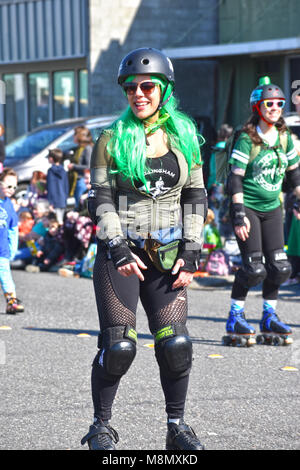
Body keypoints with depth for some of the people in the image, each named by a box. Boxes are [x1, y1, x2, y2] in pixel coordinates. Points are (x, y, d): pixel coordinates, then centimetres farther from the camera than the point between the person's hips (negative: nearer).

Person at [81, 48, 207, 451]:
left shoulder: (184, 137, 8)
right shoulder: (112, 139, 1)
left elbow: (196, 197, 9)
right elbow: (101, 200, -3)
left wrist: (190, 252, 0)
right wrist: (118, 250, -13)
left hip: (168, 256, 2)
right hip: (120, 254, -2)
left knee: (176, 344, -7)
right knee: (119, 347, -6)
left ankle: (177, 426, 8)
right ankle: (101, 426, 10)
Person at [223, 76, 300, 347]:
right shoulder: (247, 139, -12)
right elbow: (236, 178, -14)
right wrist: (239, 214, -20)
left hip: (272, 208, 6)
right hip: (248, 207, -6)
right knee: (254, 268, -11)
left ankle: (270, 318, 15)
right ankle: (235, 319, 4)